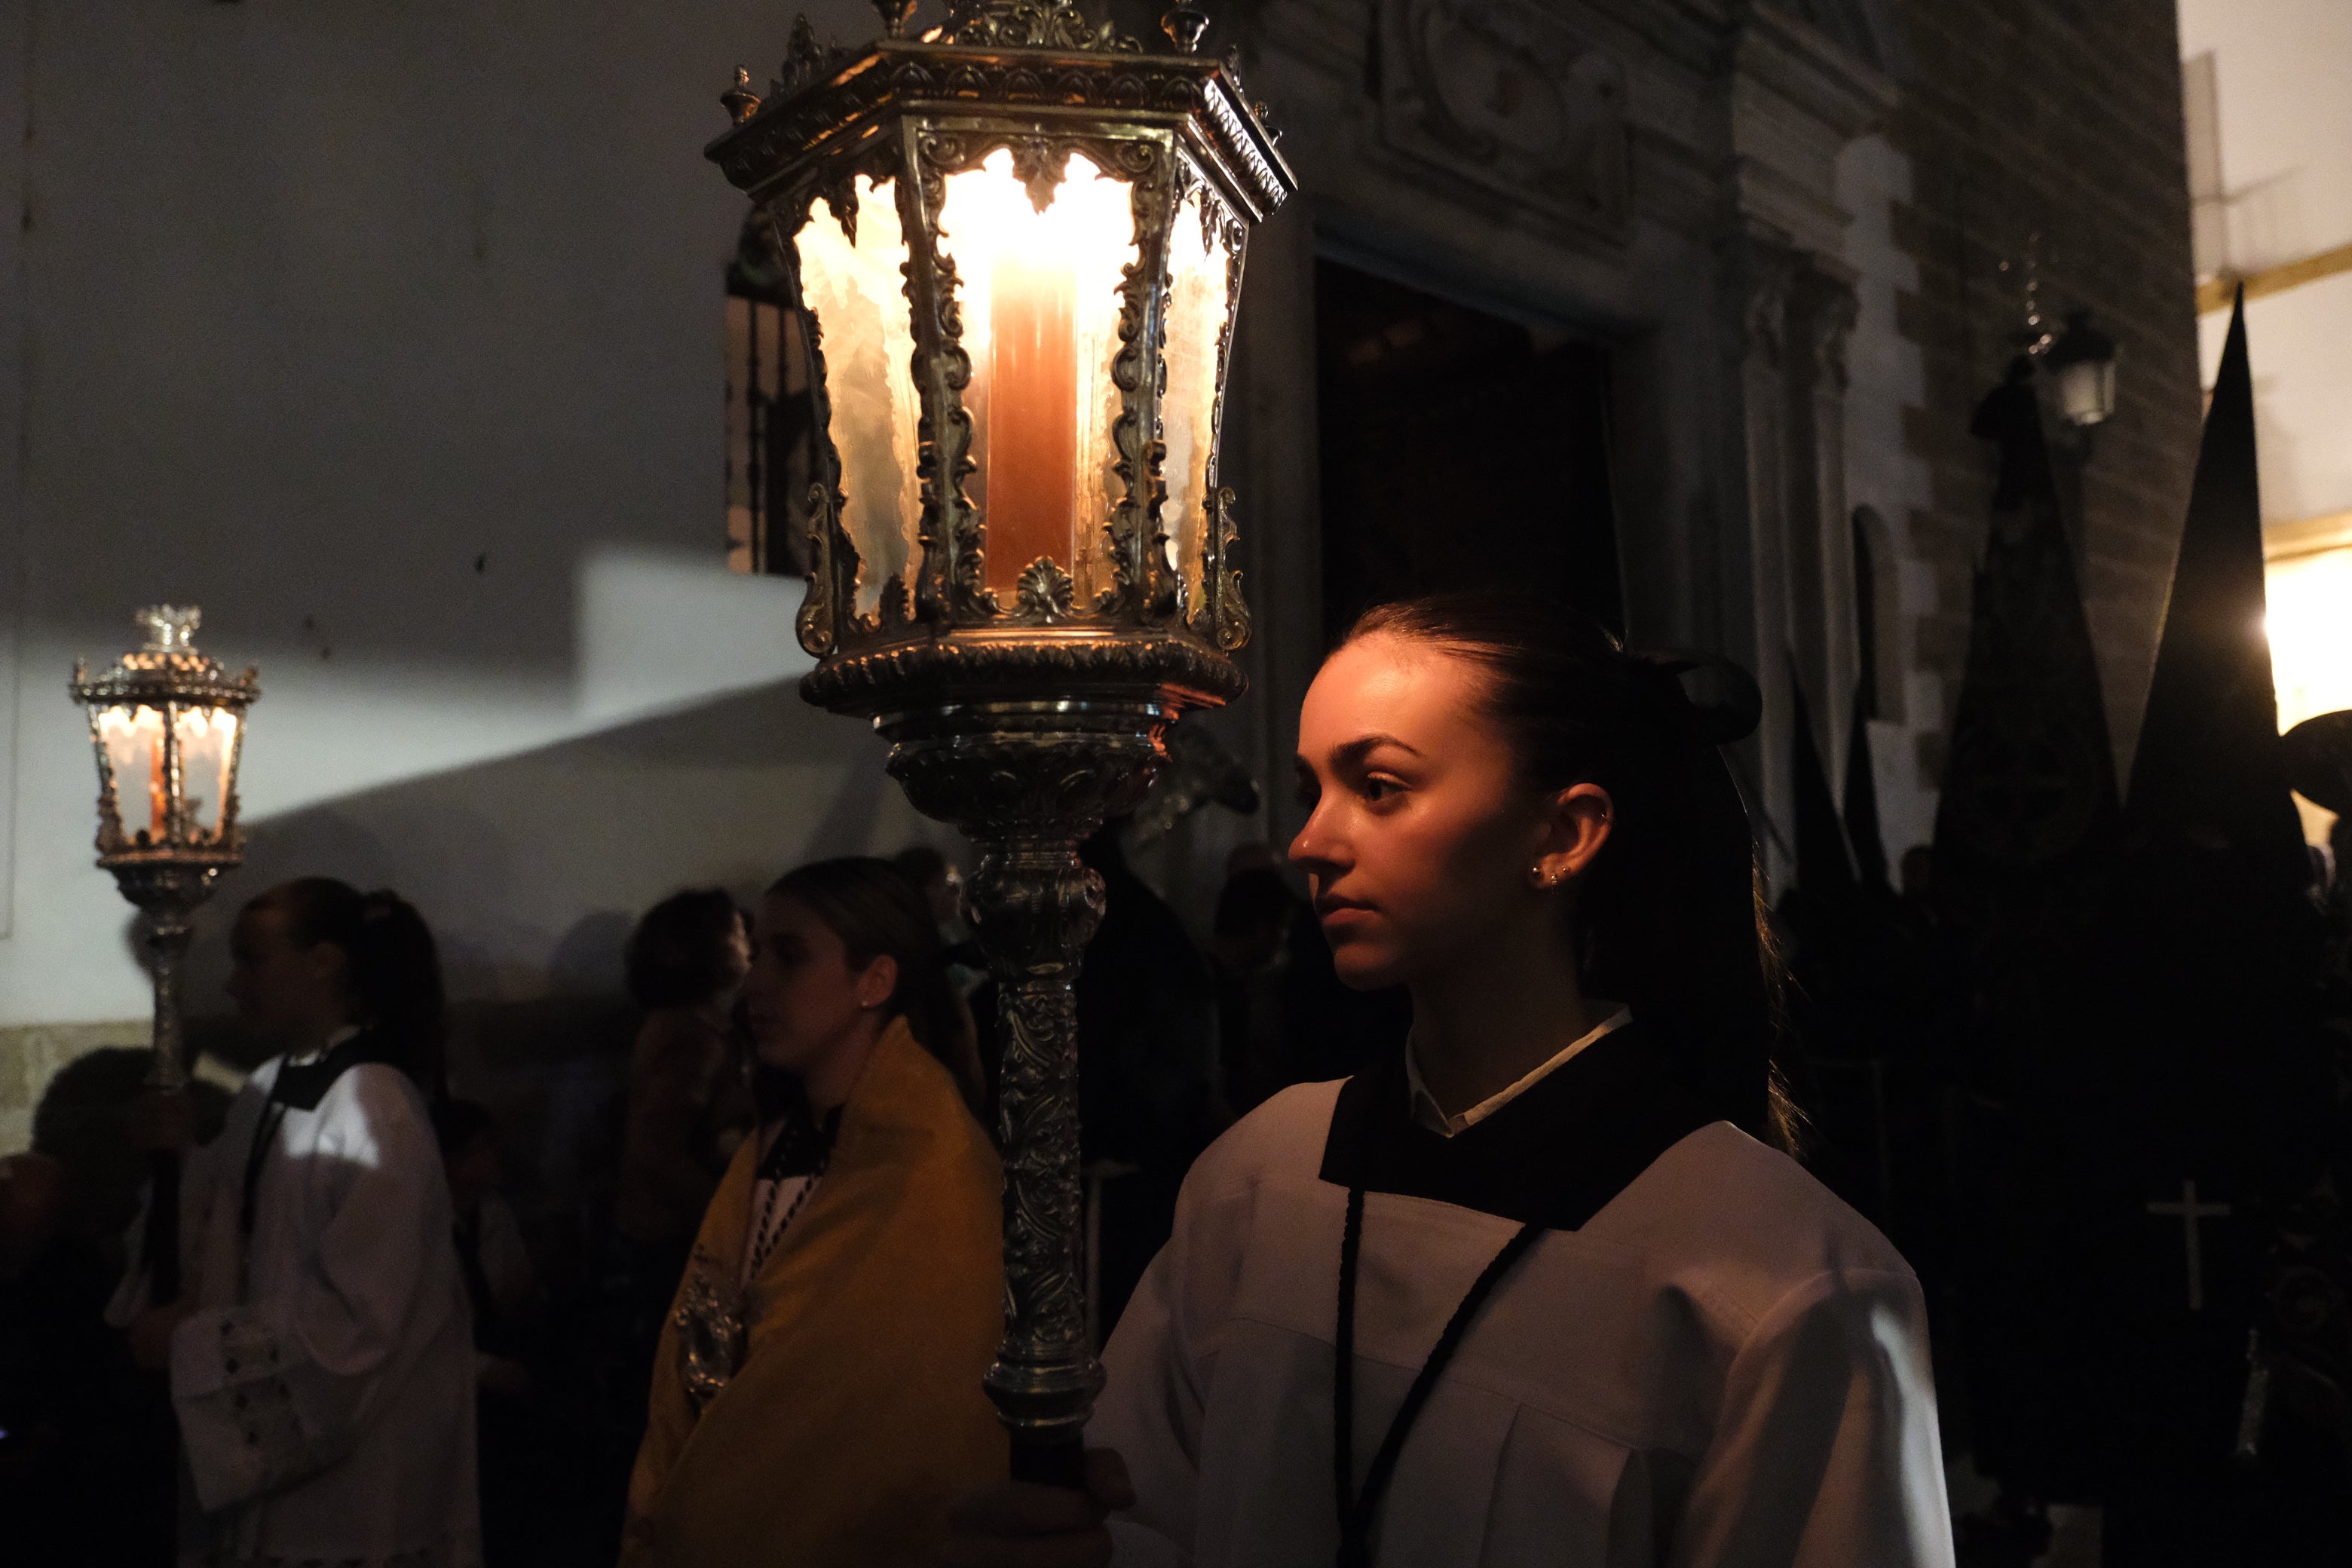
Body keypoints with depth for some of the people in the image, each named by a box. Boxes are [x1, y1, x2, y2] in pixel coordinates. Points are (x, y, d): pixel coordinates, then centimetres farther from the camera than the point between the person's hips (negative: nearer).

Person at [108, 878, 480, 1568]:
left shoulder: (377, 1109, -19)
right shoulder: (266, 1091, 5)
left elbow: (357, 1318, -20)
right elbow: (232, 1249, 10)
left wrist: (190, 1343, -15)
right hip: (266, 1434, 7)